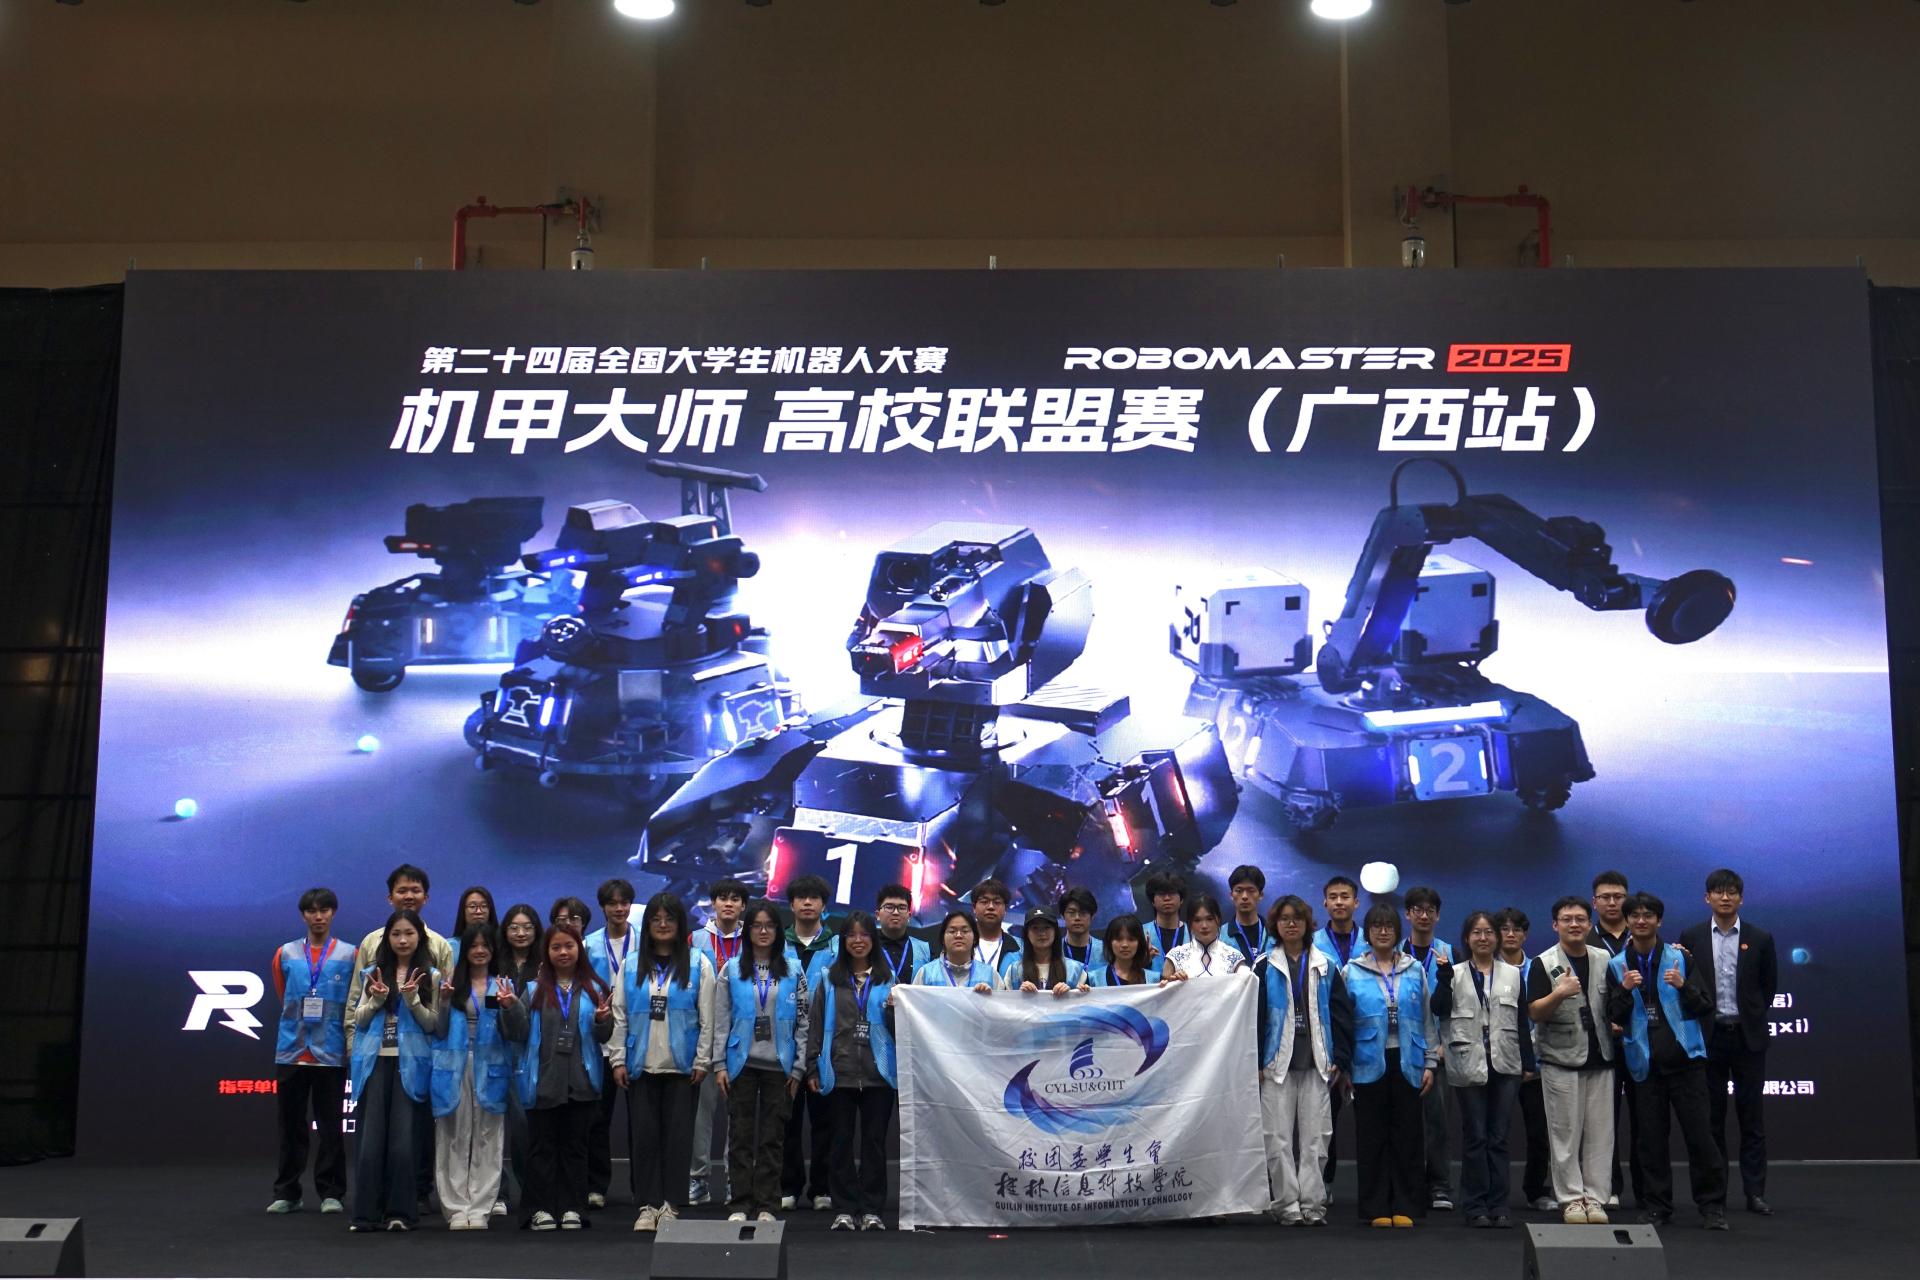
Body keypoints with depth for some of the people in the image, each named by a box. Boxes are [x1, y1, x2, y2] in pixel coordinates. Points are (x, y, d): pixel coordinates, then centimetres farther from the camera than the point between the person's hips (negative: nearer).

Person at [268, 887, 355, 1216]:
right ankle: (286, 1192, 14)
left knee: (330, 1126, 3)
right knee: (291, 1124, 6)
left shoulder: (349, 955, 3)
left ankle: (330, 1192, 9)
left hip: (331, 1052, -2)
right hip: (291, 1051, 2)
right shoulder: (286, 954, 8)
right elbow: (284, 999, 19)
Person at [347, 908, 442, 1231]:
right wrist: (376, 999, -7)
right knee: (369, 1138, -1)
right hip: (375, 1061, 2)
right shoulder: (373, 974, 14)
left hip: (410, 1064, -2)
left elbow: (433, 1025, 1)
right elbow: (359, 1020, 11)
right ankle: (366, 1213, 4)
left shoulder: (430, 976, 5)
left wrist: (413, 1000, -15)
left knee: (403, 1139, -3)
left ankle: (401, 1212, 3)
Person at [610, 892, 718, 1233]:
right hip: (641, 1065, 2)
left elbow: (708, 1017, -1)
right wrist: (618, 1059, -1)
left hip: (682, 1065, -2)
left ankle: (671, 1205, 9)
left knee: (678, 1134, 2)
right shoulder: (631, 966, 7)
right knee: (643, 1134, 3)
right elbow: (619, 1015, 5)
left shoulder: (699, 964, 1)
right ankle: (647, 1205, 10)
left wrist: (702, 1061, -5)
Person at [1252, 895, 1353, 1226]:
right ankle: (1287, 1204, 5)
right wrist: (1255, 1061, -6)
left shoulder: (1323, 967, 11)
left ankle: (1312, 1203, 8)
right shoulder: (1264, 966, 4)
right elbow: (1253, 1013, 0)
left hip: (1316, 1063, 2)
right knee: (1279, 1137, -2)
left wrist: (1340, 1059, 1)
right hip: (1277, 1062, -2)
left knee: (1315, 1136, 1)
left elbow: (1342, 1013, 9)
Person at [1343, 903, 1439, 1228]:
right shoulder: (1352, 972, 3)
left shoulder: (1416, 970, 7)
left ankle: (1405, 1207, 12)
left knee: (1408, 1136, 4)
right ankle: (1376, 1208, 10)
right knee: (1372, 1137, 3)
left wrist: (1430, 1063, 4)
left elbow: (1427, 1019, 9)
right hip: (1369, 1065, -1)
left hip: (1407, 1063, 1)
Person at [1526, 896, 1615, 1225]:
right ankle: (1571, 1198, 8)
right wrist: (1559, 993, -28)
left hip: (1600, 1058, 4)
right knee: (1566, 1133, 1)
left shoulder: (1604, 960, 9)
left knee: (1600, 1133, 5)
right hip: (1562, 1060, -4)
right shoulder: (1543, 963, -4)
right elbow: (1535, 1013, -11)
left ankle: (1595, 1198, 11)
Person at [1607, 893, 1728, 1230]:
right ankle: (1657, 1207, 14)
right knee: (1650, 1139, 5)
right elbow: (1613, 1017, 3)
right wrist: (1625, 991, -14)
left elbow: (1707, 1007, 1)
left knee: (1698, 1134, -3)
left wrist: (1684, 986, -17)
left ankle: (1712, 1206, 8)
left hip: (1685, 1059, -2)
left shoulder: (1680, 958, 3)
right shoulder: (1617, 966, 7)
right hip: (1644, 1063, 2)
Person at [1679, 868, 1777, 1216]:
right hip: (1709, 1037, 0)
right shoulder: (1691, 938, 3)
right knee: (1712, 1116, 6)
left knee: (1751, 1116, 1)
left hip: (1748, 1036, 0)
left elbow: (1769, 985, 10)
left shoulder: (1760, 939, 2)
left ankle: (1755, 1192, 5)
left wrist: (1753, 1016, 7)